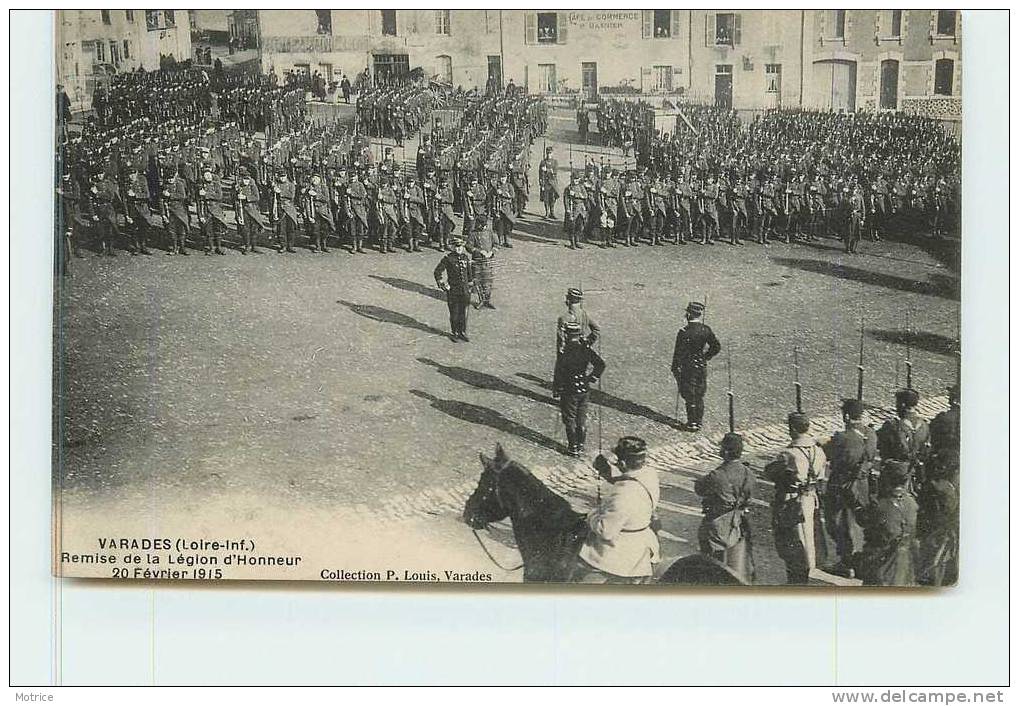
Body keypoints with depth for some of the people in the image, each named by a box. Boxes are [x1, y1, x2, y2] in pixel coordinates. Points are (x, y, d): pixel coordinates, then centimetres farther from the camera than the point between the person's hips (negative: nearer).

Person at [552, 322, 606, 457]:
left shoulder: (564, 354, -18)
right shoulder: (586, 350, -5)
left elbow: (558, 375, -14)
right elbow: (601, 364, -5)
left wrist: (556, 392, -4)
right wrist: (592, 378, 5)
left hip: (569, 391, -4)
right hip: (584, 390, 4)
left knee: (570, 420, 8)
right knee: (582, 419, 16)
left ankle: (573, 448, 12)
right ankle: (581, 446, 24)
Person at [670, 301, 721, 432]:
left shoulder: (683, 332, -17)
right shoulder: (706, 329, -4)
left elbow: (678, 352, -14)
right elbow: (717, 347, 1)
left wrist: (675, 369, -4)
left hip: (688, 367, -4)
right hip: (702, 367, 4)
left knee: (690, 396, 3)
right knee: (699, 395, 16)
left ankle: (692, 423, 4)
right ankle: (699, 421, 23)